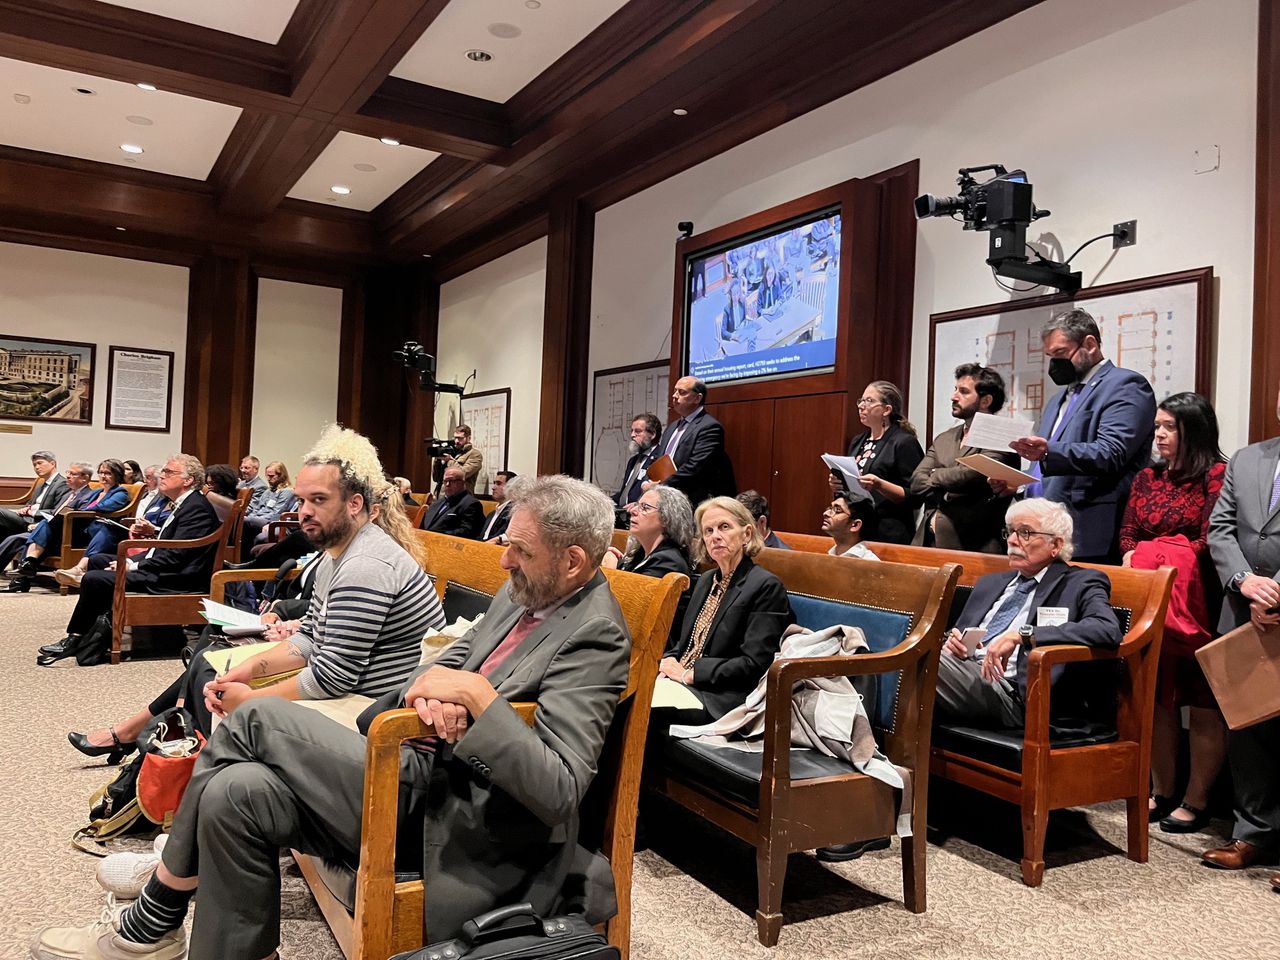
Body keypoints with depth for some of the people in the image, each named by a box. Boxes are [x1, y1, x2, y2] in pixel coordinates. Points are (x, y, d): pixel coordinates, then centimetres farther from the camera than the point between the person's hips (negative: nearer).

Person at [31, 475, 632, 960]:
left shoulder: (594, 636, -18)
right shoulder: (525, 591, 7)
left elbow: (560, 793, -25)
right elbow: (456, 656, 17)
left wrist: (478, 695, -28)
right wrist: (433, 689, -7)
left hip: (446, 804, -8)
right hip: (422, 758, 8)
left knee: (256, 720, -11)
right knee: (236, 790, -10)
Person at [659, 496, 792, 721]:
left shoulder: (766, 586, -8)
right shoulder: (707, 580, 18)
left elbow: (754, 664, -14)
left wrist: (690, 674, -14)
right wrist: (668, 661, -1)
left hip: (725, 699, -7)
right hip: (684, 685, 7)